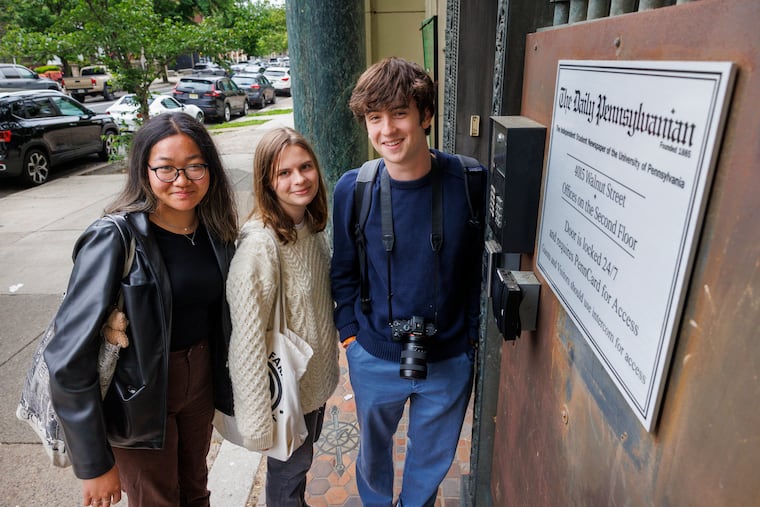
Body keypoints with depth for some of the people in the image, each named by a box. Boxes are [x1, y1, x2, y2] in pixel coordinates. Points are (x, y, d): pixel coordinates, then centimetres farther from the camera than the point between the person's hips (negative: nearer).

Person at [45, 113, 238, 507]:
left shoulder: (217, 231, -6)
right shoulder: (113, 240, -22)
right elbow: (68, 360, -21)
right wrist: (93, 465, -16)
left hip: (201, 382, 5)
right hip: (139, 397, -4)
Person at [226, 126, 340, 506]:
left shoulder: (312, 225, -3)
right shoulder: (260, 243, -29)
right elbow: (246, 337, -27)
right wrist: (259, 421, -21)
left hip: (316, 374, 7)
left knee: (301, 457, 28)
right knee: (290, 466, 17)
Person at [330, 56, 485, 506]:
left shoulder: (468, 182, -15)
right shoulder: (353, 189, -13)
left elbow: (480, 267, -3)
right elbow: (344, 272, 0)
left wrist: (471, 335, -1)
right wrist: (351, 335, -2)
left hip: (450, 360, 0)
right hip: (374, 359, 1)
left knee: (433, 458, 24)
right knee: (373, 449, 27)